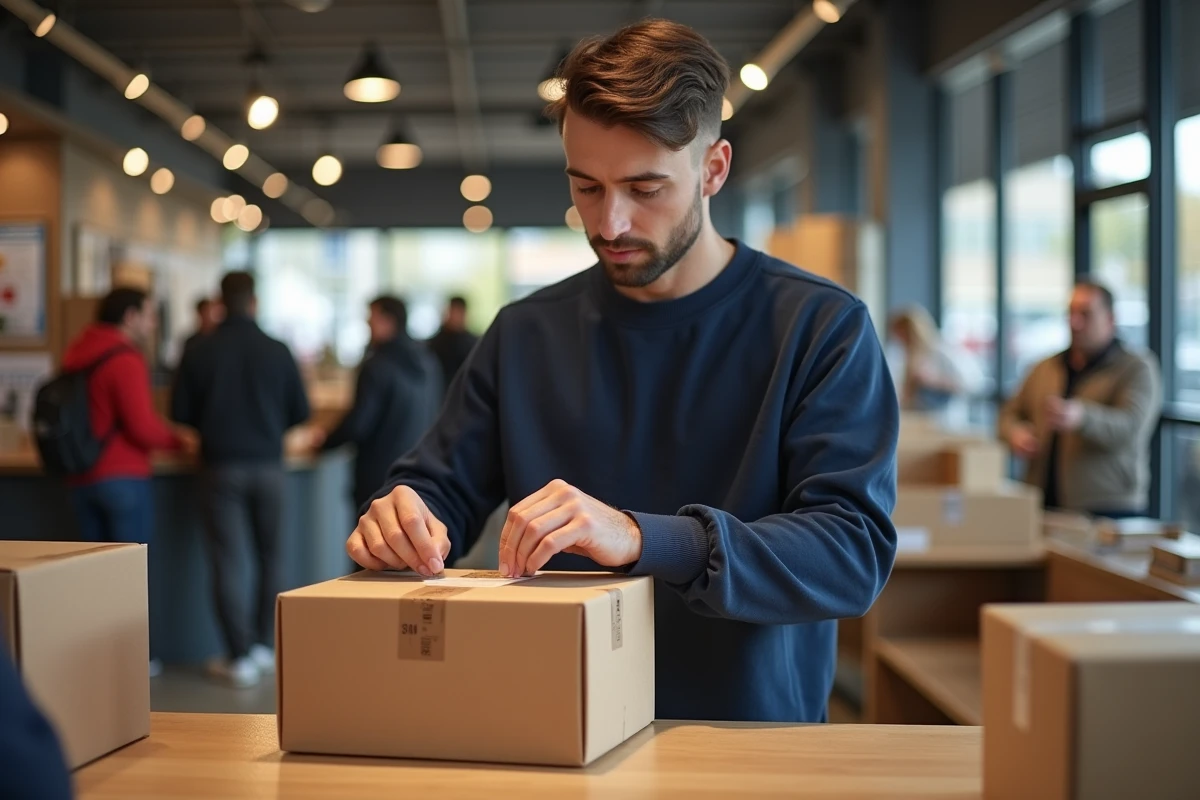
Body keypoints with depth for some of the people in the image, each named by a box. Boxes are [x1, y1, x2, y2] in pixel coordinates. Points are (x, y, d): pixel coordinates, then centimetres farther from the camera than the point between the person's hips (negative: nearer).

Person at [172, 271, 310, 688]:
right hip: (267, 464, 1)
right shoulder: (277, 351, -4)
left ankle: (241, 657, 1)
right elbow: (300, 411, 2)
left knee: (225, 562, 3)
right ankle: (262, 645, 19)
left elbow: (181, 412, 0)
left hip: (222, 465, -1)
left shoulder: (199, 353, -5)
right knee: (270, 556, 16)